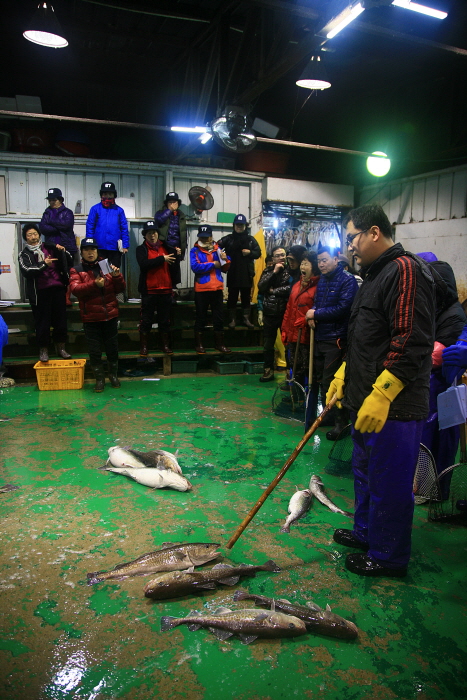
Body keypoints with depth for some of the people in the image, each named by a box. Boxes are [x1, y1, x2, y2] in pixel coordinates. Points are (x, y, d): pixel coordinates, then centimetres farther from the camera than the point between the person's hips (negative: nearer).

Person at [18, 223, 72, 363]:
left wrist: (63, 251, -3)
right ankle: (43, 350, 14)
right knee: (42, 322, 2)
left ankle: (61, 348, 21)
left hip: (58, 289, 2)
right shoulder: (24, 254, 5)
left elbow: (69, 261, 17)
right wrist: (44, 265, -23)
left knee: (60, 319, 7)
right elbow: (26, 271, -13)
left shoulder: (50, 248, 12)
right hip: (40, 292, -2)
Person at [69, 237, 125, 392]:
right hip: (90, 318, -2)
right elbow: (75, 289, -16)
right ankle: (99, 379, 19)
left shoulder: (107, 266, 8)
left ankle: (114, 376, 28)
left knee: (112, 348, 12)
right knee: (94, 351, 5)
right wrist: (94, 284, -30)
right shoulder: (76, 270, 1)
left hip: (110, 315, 2)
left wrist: (117, 276, -14)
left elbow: (120, 289, 6)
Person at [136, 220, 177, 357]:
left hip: (165, 290, 3)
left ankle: (165, 345, 19)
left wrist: (176, 256, -2)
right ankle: (144, 346, 9)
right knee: (146, 319, 2)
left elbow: (173, 267, 17)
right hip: (149, 291, -3)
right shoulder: (141, 249, 1)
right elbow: (144, 264, -19)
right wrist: (162, 259, -16)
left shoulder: (165, 248, 12)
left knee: (165, 319, 10)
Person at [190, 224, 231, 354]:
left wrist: (225, 260, -9)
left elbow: (225, 269, 11)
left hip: (217, 288, 4)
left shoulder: (217, 249, 11)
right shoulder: (195, 250, 0)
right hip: (201, 289, -4)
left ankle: (219, 344, 19)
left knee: (219, 317, 9)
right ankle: (199, 344, 13)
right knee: (200, 318, 4)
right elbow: (195, 267, -16)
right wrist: (213, 264, -12)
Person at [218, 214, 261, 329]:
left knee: (246, 297, 8)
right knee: (232, 297, 4)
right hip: (232, 274, -1)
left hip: (247, 274, 2)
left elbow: (258, 253, 9)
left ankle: (246, 319, 17)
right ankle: (232, 319, 13)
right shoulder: (228, 238, 3)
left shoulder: (251, 239, 9)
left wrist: (250, 252, -8)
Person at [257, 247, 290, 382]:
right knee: (268, 345, 10)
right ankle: (268, 370, 22)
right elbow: (261, 287, -5)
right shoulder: (267, 271, 10)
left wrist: (273, 291, -5)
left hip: (285, 313, -4)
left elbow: (291, 288, -16)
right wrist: (274, 272, -10)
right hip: (269, 314, 4)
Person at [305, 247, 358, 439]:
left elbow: (343, 308, -20)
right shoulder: (322, 280, 14)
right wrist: (312, 315, -4)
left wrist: (316, 314, -13)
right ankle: (328, 415, 29)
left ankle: (341, 421, 8)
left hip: (336, 338, -8)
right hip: (320, 337, 8)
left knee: (331, 382, -5)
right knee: (320, 379, 14)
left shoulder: (347, 280, -11)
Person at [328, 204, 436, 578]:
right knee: (366, 471, 22)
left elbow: (412, 341, -25)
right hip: (369, 399, 10)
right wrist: (343, 374, 21)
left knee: (389, 482, 4)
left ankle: (388, 557, 22)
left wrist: (381, 395, -27)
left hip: (394, 406, -10)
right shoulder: (378, 273, 16)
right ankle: (366, 532, 41)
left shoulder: (406, 270, -17)